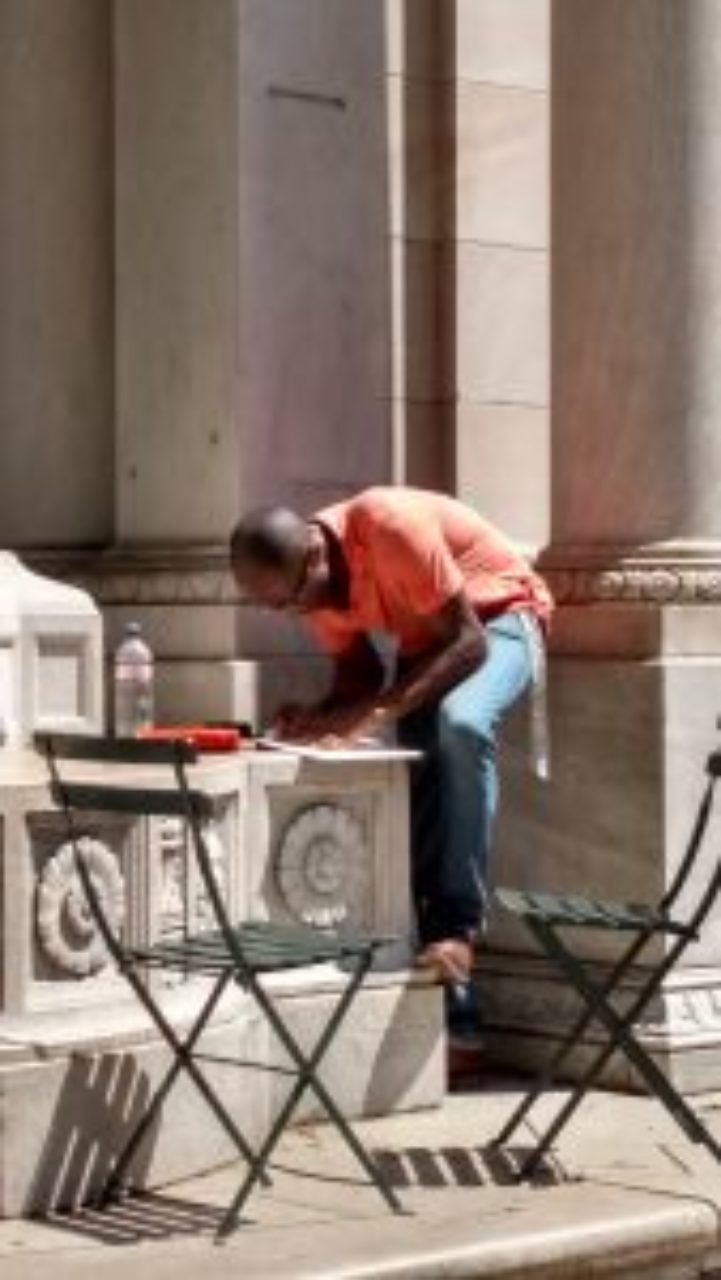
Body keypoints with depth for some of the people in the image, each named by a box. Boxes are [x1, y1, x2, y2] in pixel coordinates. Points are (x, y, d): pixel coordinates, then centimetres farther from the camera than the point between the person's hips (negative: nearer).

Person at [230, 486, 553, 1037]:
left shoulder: (388, 526, -34)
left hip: (501, 615, -7)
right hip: (426, 638, 7)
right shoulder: (307, 578, -12)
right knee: (413, 787, -6)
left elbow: (469, 642, -30)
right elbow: (359, 669, 0)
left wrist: (379, 711, -37)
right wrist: (321, 718, -21)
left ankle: (459, 925, -28)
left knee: (460, 723, -36)